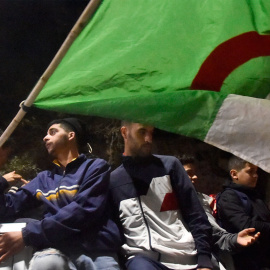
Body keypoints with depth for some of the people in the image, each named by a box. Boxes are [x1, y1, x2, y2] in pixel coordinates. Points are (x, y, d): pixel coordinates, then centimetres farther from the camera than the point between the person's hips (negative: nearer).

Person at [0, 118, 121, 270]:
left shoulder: (96, 167, 10)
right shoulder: (44, 179, 26)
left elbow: (83, 210, -7)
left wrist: (28, 235, -11)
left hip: (97, 249, -1)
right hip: (58, 249, 2)